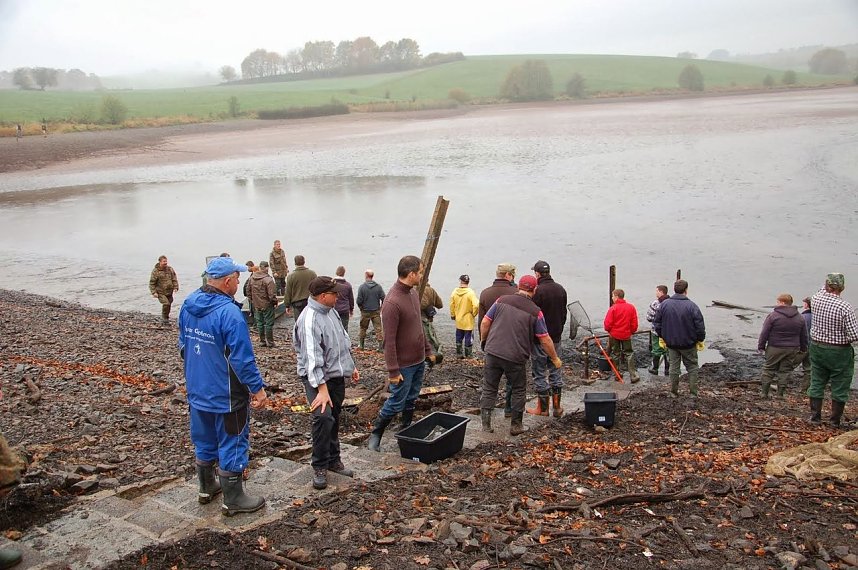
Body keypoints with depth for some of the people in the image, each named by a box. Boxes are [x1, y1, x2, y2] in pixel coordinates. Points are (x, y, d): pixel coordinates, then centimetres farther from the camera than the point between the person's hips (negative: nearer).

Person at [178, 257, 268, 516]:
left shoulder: (189, 304, 0)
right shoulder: (228, 312, -26)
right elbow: (242, 358, -24)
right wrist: (258, 388, -13)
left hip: (197, 390, 8)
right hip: (226, 395, -8)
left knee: (204, 442, 22)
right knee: (232, 445, 7)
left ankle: (207, 487, 39)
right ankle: (233, 500, 18)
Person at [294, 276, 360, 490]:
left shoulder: (330, 311, 6)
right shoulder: (310, 319, -24)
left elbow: (343, 339, 20)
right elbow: (313, 358, -28)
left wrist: (351, 366, 23)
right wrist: (322, 388, -31)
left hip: (337, 375, 9)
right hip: (317, 377, -9)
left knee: (334, 418, 16)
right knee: (323, 418, -20)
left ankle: (333, 460, 29)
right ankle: (320, 466, -6)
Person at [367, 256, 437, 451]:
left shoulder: (413, 293, 5)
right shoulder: (392, 302, -24)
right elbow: (389, 341, -23)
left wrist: (428, 350, 19)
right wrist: (393, 371, -21)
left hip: (419, 361, 8)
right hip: (403, 365, -8)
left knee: (411, 401, 17)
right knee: (396, 403, 1)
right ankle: (374, 437, 18)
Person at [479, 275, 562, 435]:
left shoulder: (502, 300, 3)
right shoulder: (535, 312, -3)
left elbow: (485, 322, 4)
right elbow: (545, 340, -1)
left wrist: (484, 341, 21)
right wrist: (555, 358, 12)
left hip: (492, 352, 2)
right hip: (516, 358, -2)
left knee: (489, 389, 12)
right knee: (518, 391, 16)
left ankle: (485, 423, 13)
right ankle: (516, 425, 21)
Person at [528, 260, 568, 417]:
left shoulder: (538, 291, -18)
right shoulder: (561, 289, 5)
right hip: (556, 337, 7)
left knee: (540, 372, 3)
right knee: (555, 371, 14)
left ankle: (542, 408, 9)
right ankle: (557, 407, 17)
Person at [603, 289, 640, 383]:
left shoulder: (613, 308, -15)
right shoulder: (631, 307, -4)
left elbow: (608, 323, -15)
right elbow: (634, 323, 0)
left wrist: (608, 330, 5)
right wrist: (632, 331, 16)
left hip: (614, 335, -2)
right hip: (626, 335, 2)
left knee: (615, 354, 11)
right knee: (629, 354, 10)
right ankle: (633, 376, 6)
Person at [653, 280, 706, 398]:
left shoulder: (664, 304, -5)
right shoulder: (692, 306, -15)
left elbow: (657, 322, 2)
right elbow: (700, 325, -12)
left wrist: (661, 337, 13)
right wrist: (700, 340, 2)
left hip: (671, 343, 3)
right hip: (689, 344, -3)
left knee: (674, 367, 13)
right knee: (692, 367, 11)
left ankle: (673, 392, 19)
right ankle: (693, 393, 12)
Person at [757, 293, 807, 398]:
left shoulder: (773, 315, -11)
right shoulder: (799, 317, 5)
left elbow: (764, 333, -9)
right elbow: (804, 335, 12)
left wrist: (761, 346, 0)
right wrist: (803, 348, 23)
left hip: (775, 348, -4)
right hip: (792, 349, 4)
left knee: (768, 369, 7)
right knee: (785, 371, 10)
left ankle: (764, 393, 8)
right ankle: (780, 394, 11)